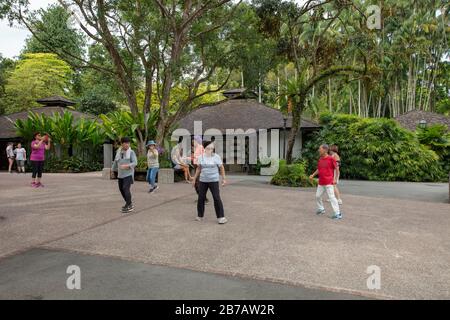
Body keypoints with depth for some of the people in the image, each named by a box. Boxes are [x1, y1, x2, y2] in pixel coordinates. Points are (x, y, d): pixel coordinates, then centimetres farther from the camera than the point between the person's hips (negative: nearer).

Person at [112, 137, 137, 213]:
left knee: (126, 188, -16)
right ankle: (129, 203, 29)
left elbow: (135, 163, -13)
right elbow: (116, 161, 22)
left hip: (128, 173, -6)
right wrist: (113, 169, 33)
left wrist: (126, 165, -27)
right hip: (121, 174, 6)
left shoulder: (131, 152, -6)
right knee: (121, 189, 12)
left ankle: (129, 206, -9)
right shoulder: (119, 152, 8)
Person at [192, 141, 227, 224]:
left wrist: (224, 179, -1)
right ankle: (200, 216, 21)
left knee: (217, 198, -7)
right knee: (201, 198, 6)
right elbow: (198, 168, 11)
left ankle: (221, 217, 0)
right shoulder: (201, 157, 2)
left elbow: (221, 168, 1)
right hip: (203, 180, 3)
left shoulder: (216, 157, -6)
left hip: (213, 181, -3)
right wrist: (194, 178, 12)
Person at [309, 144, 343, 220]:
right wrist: (313, 175, 9)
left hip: (329, 183, -7)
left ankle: (338, 213, -5)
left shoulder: (331, 158, -10)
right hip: (321, 183, 7)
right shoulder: (320, 159, 9)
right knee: (317, 196, 12)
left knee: (332, 197, -10)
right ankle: (321, 209, 32)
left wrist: (335, 179, -9)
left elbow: (337, 169, -5)